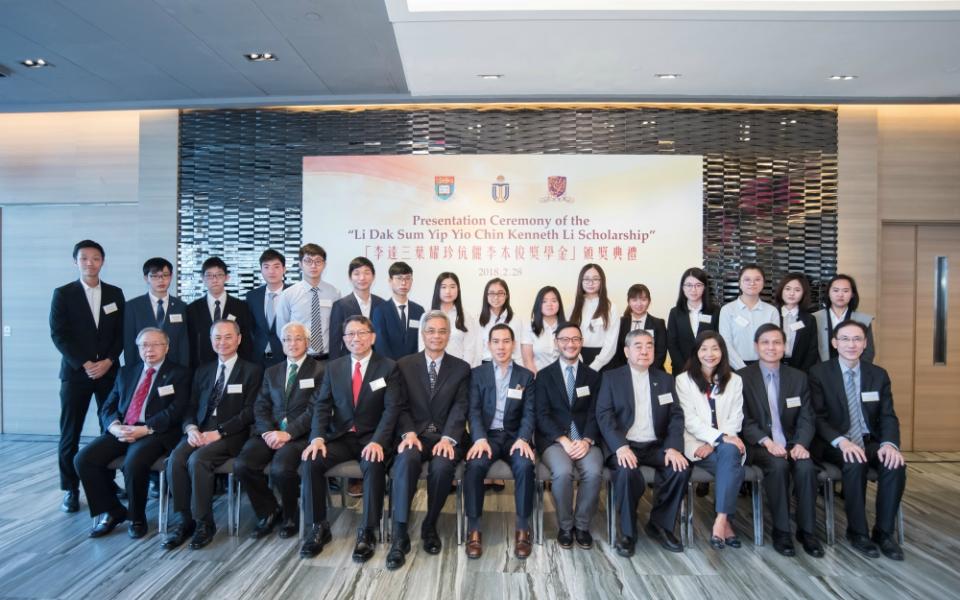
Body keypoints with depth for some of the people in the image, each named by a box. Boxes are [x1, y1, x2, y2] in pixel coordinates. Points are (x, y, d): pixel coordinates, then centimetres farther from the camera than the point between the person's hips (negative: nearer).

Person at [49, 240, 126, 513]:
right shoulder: (63, 294, 2)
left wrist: (108, 361, -7)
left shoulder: (115, 293, 8)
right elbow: (58, 334, -4)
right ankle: (70, 490, 14)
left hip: (109, 371, 2)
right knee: (69, 434, 3)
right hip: (75, 372, -1)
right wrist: (84, 364, -12)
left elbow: (121, 333, 6)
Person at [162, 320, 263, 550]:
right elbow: (191, 407, 15)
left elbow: (249, 412, -7)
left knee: (197, 460, -30)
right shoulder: (203, 371, 20)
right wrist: (191, 428, -7)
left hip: (230, 435, -4)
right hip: (199, 431, 5)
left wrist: (218, 432, -16)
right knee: (175, 459, -24)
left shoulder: (252, 371, 2)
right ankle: (185, 519, -10)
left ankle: (204, 522, -14)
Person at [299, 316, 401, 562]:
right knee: (310, 461, -23)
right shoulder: (333, 368, 10)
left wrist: (378, 441, -25)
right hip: (340, 437, 3)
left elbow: (392, 408, -10)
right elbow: (321, 406, 4)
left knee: (374, 465, -34)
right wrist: (318, 437, -14)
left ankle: (368, 531, -17)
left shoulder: (388, 367, -1)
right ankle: (318, 527, -6)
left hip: (372, 438, -3)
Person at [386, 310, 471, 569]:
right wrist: (408, 433, -17)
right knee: (407, 459, -33)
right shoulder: (404, 365, 9)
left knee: (442, 466, -32)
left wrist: (448, 438, -19)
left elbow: (460, 408, -2)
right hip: (415, 433, 0)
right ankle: (400, 535, -26)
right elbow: (401, 406, 2)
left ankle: (430, 527, -6)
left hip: (446, 436, 0)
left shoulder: (461, 368, 8)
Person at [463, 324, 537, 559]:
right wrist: (480, 439, -20)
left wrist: (523, 439, -18)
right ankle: (473, 529, -17)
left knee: (525, 465, -31)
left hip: (514, 435, 1)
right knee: (475, 465, -31)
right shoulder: (478, 373, 8)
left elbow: (529, 413, 2)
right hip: (487, 434, 0)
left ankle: (523, 528, -14)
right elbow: (474, 410, -2)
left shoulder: (526, 376, 10)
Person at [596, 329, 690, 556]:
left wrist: (673, 448, -11)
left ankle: (660, 525, -1)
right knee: (627, 472, -34)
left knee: (681, 468, -25)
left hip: (656, 446, 3)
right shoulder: (611, 377, 6)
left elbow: (676, 416, 7)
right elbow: (604, 415, -5)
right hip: (623, 445, -3)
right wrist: (620, 446, -22)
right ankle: (627, 532, -9)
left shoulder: (665, 379, 15)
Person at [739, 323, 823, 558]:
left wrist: (801, 444, -14)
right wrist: (767, 442, -20)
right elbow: (744, 420, -5)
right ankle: (781, 531, -17)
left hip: (791, 443, 3)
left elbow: (806, 418, 5)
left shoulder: (798, 377, 10)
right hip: (757, 445, -2)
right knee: (778, 465, -31)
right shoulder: (742, 377, 0)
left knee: (806, 467, -27)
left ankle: (807, 531, -10)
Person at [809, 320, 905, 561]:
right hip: (834, 444, -3)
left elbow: (888, 416, 3)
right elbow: (818, 418, -8)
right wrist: (842, 441, -26)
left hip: (870, 442, 4)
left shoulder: (879, 375, 8)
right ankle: (857, 531, -16)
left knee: (896, 464, -26)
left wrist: (889, 443, -19)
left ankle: (884, 532, -11)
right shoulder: (819, 373, -3)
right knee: (855, 463, -33)